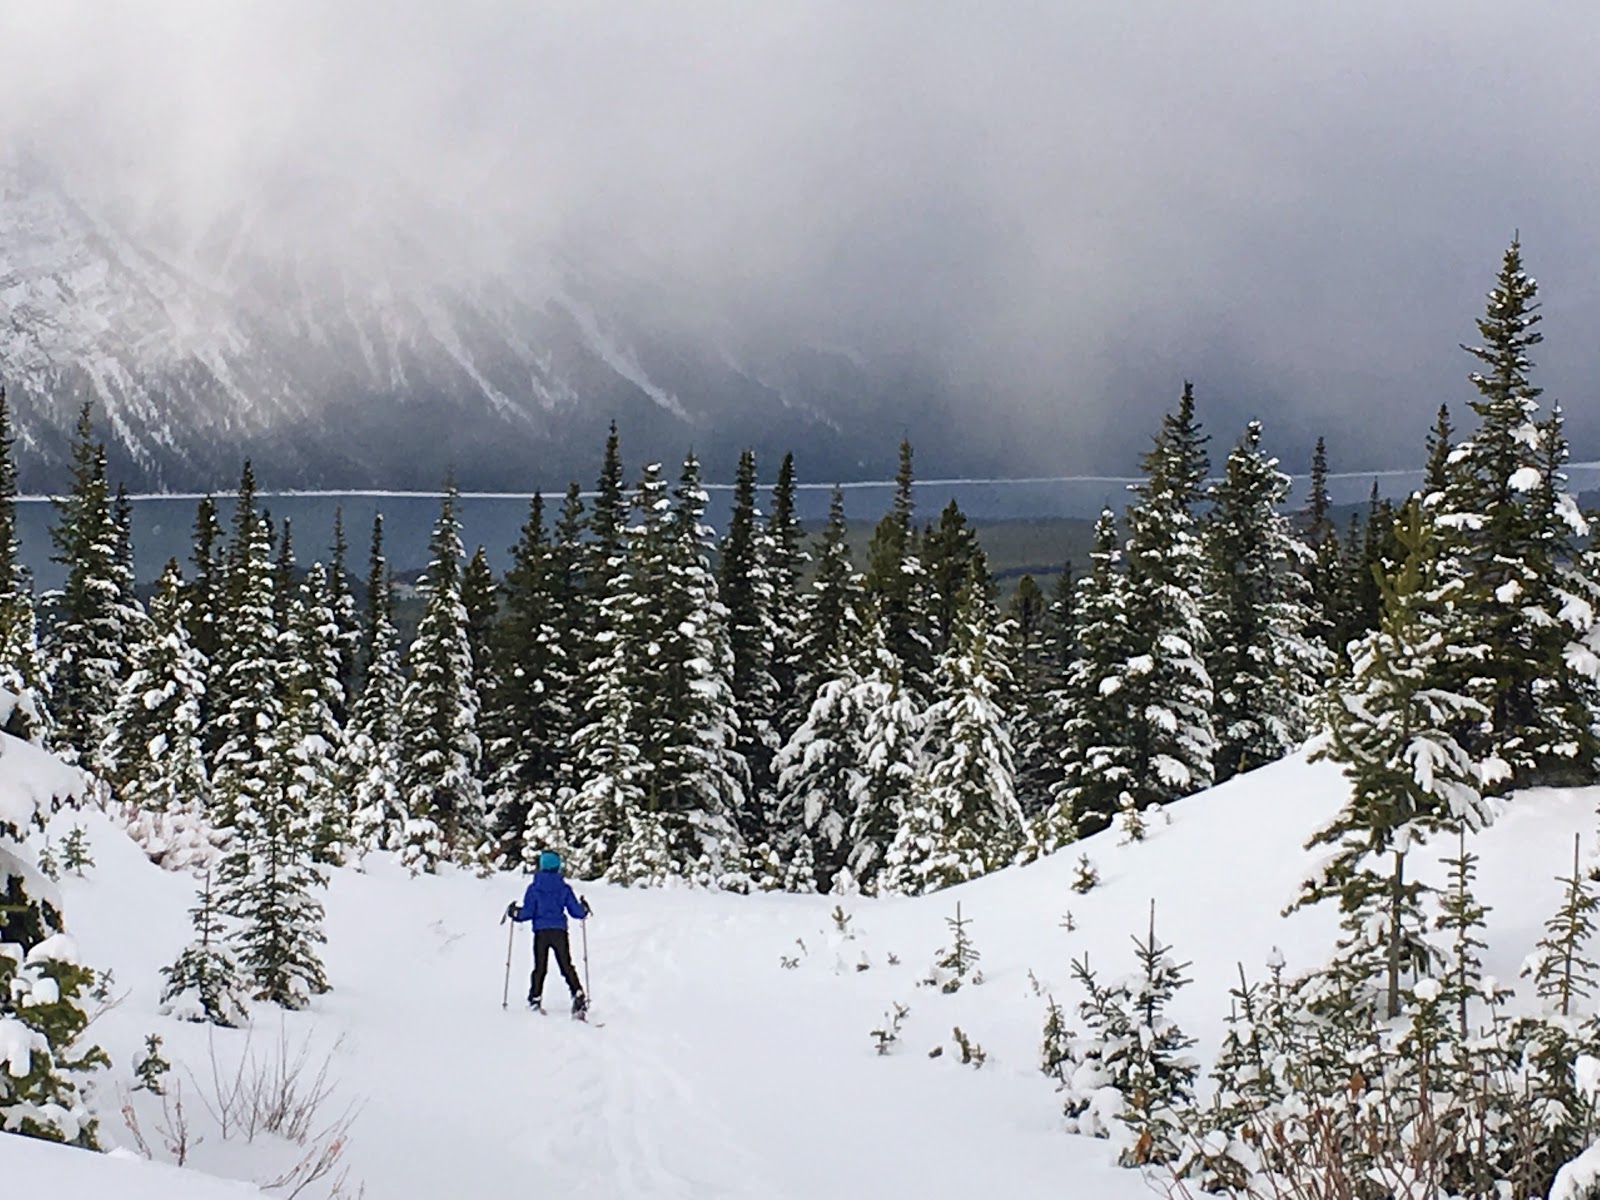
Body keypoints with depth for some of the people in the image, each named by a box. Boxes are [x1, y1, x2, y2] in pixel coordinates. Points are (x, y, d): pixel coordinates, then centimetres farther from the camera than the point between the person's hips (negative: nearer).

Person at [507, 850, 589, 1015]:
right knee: (566, 966, 5)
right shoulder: (564, 888, 0)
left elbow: (527, 912, -6)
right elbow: (576, 911, 2)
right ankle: (578, 996, -9)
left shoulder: (534, 888, -2)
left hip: (541, 933, -1)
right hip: (560, 932, 1)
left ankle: (535, 999, 8)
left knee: (540, 968, 11)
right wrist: (584, 910, 24)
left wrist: (515, 913, 14)